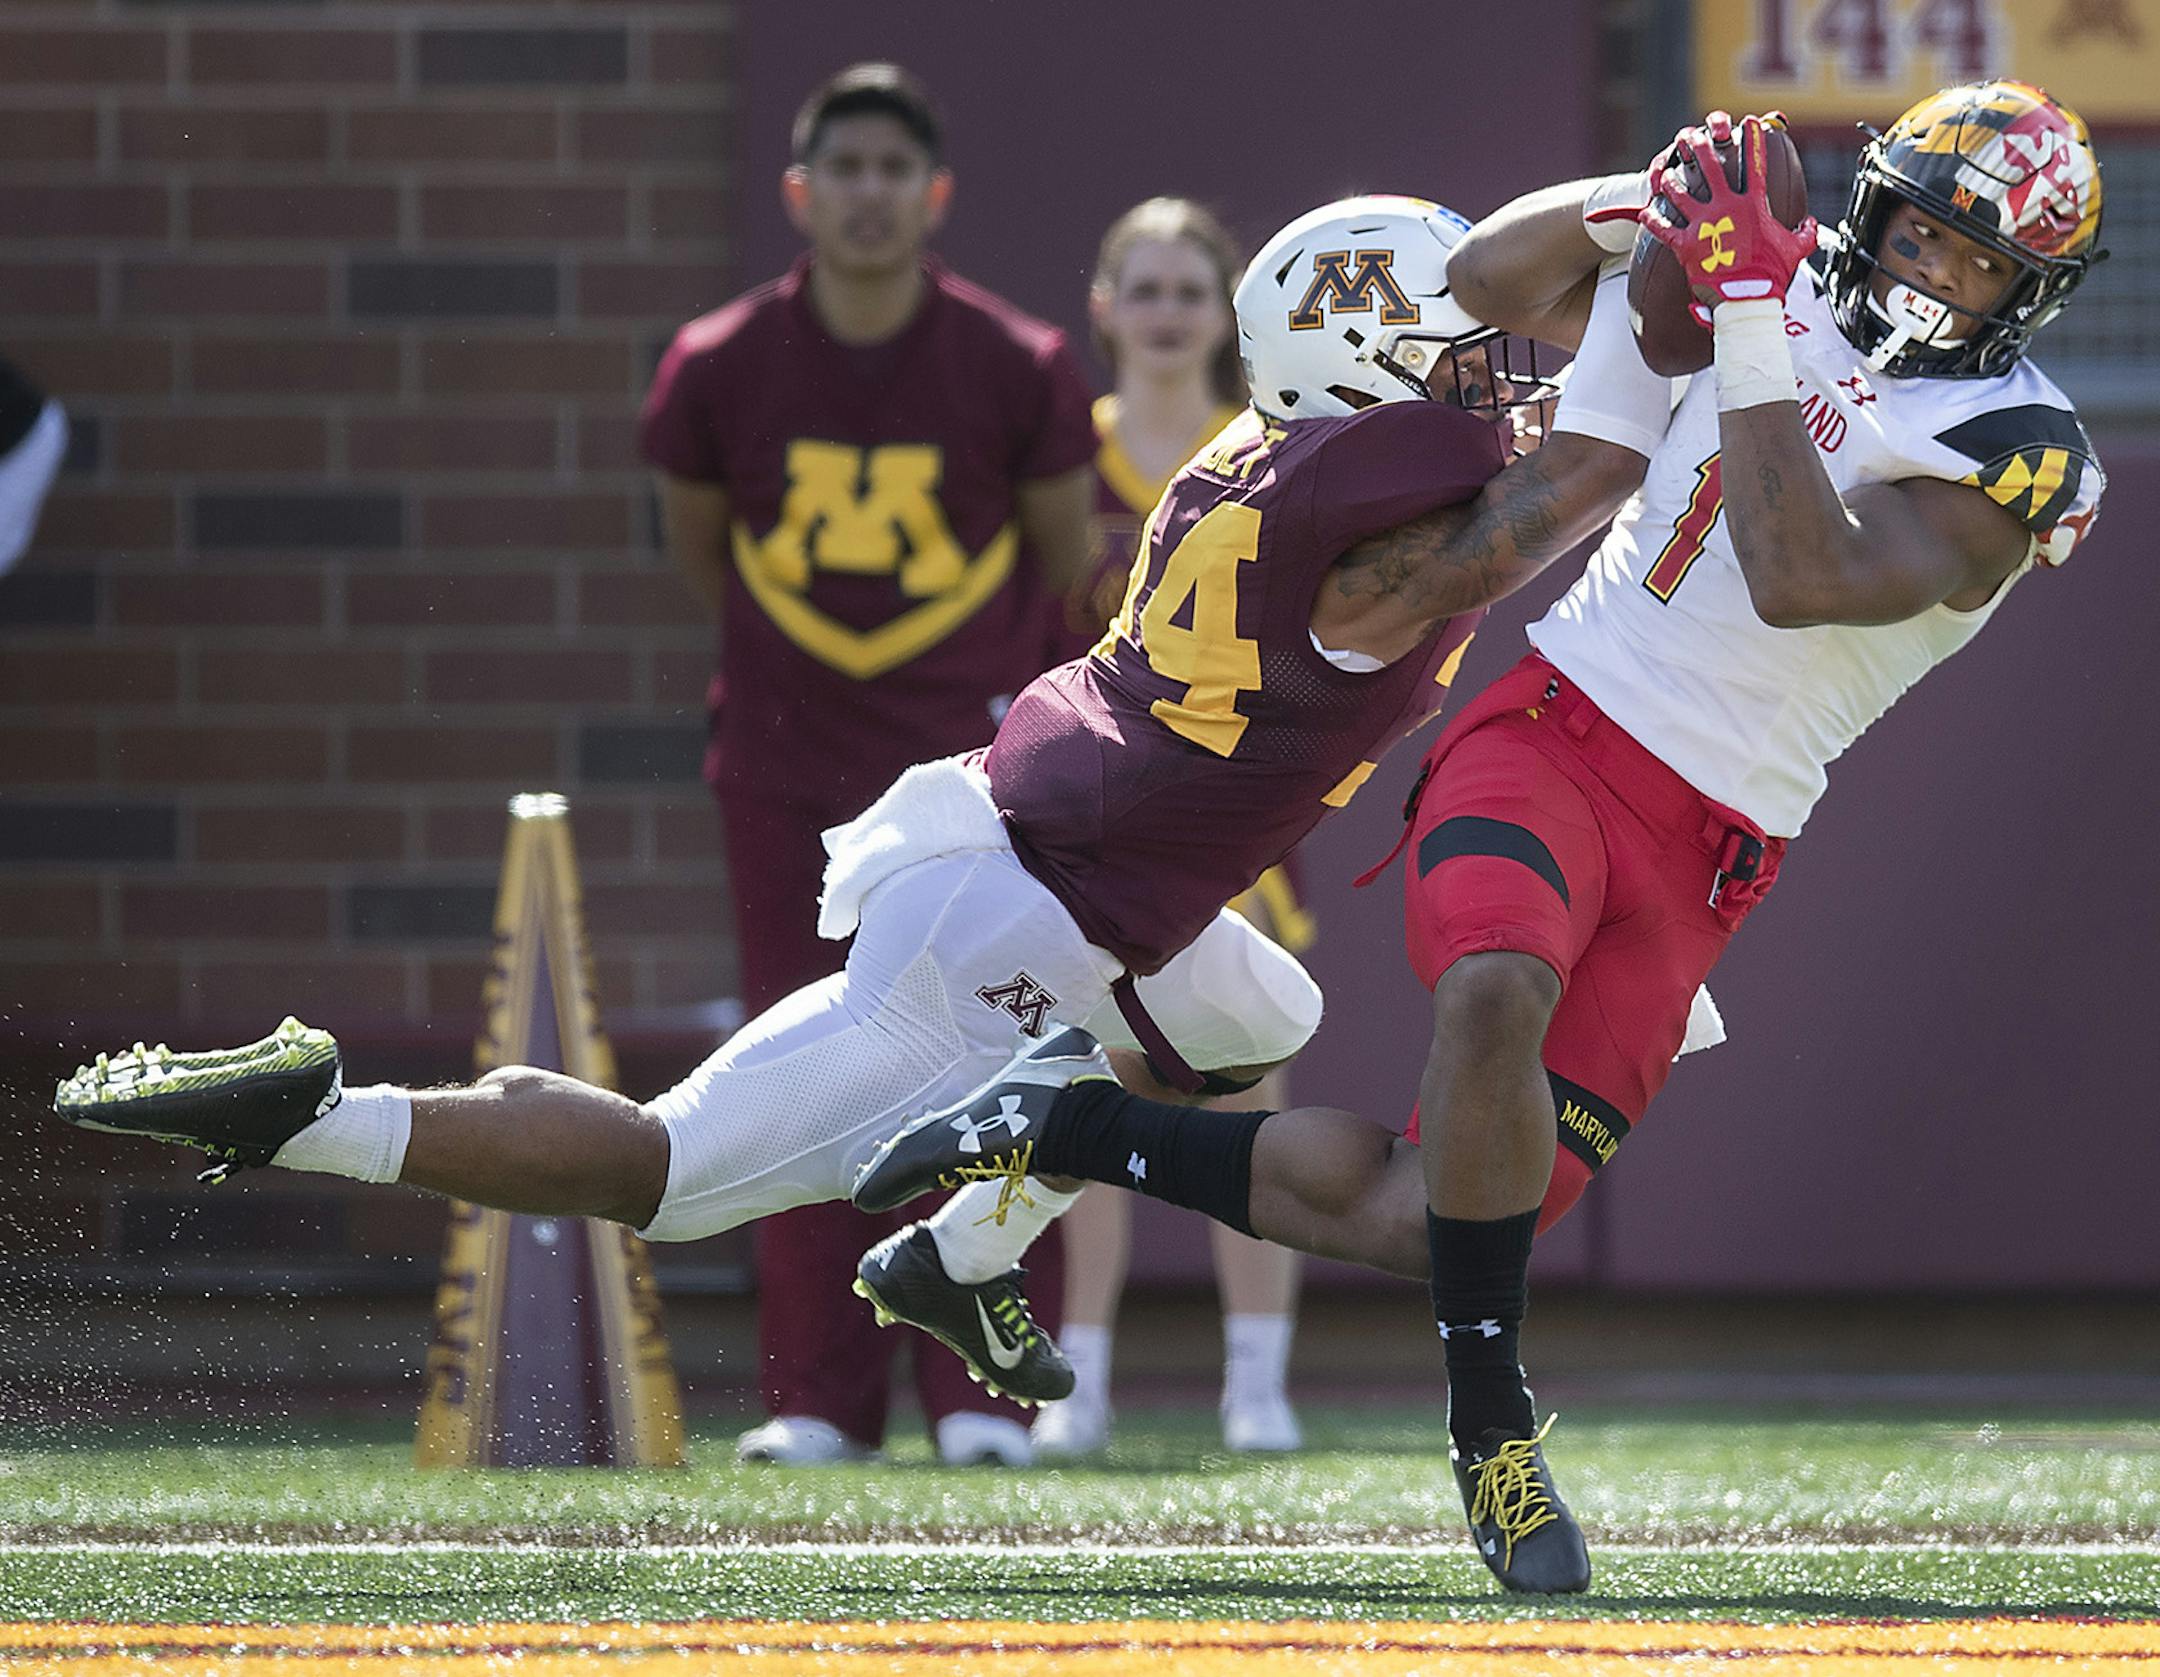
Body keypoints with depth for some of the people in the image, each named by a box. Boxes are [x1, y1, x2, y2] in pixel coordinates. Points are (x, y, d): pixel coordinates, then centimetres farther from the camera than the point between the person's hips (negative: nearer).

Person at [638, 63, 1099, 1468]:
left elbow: (1064, 562, 6)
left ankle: (984, 1392, -1)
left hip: (974, 757, -1)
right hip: (789, 766, 1)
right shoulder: (719, 370, -8)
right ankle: (817, 1397, 5)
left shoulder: (1018, 371, -10)